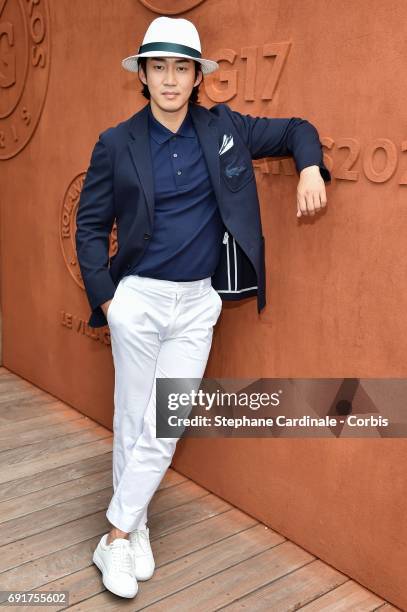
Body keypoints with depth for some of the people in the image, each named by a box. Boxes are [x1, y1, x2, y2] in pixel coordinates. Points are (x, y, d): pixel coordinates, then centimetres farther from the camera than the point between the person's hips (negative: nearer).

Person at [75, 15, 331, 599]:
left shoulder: (224, 128, 3)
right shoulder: (117, 142, -2)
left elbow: (295, 130, 15)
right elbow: (90, 225, 3)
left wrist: (311, 169, -5)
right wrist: (103, 297, -5)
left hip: (198, 303, 2)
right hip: (137, 299, -1)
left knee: (166, 428, 3)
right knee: (133, 423, 7)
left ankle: (117, 535, 21)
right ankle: (132, 531, 28)